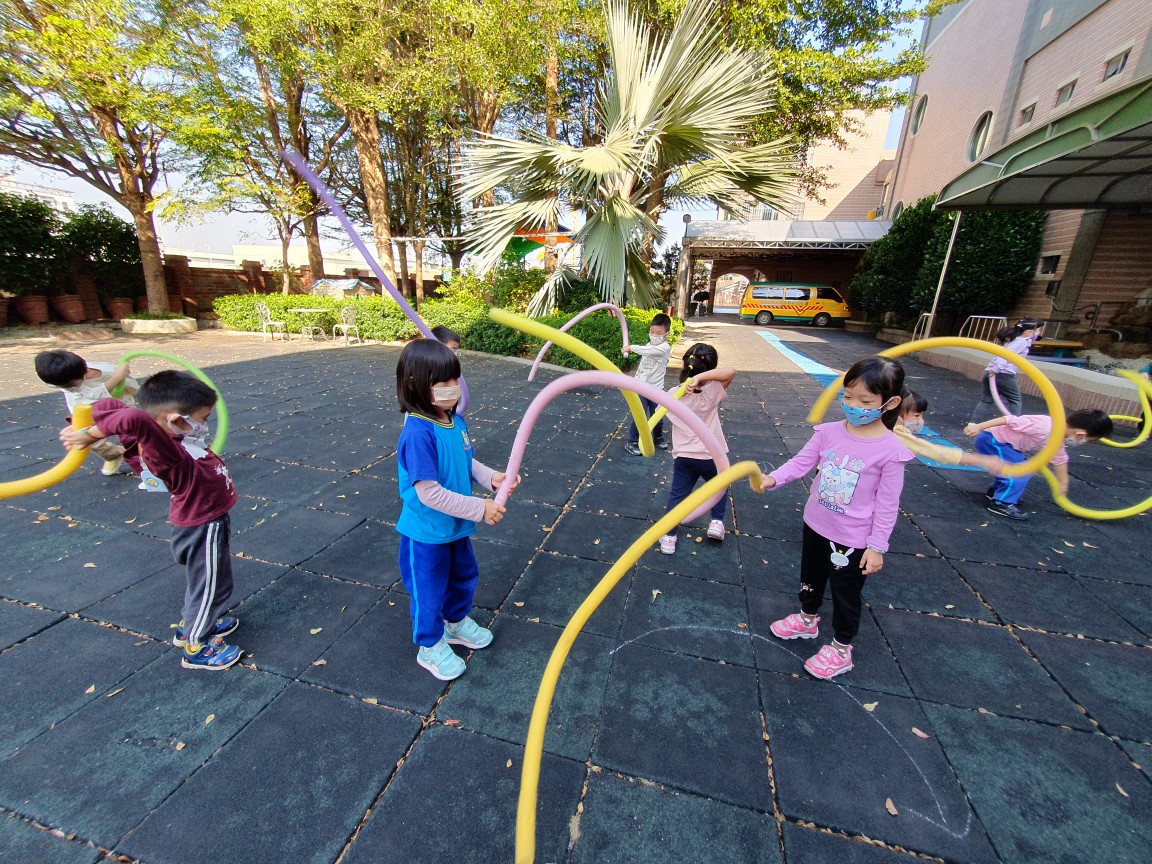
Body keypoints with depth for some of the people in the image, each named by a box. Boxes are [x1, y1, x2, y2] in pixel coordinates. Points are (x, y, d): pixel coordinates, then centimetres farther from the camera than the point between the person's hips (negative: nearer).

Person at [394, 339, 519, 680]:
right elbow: (429, 493, -30)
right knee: (429, 590, 15)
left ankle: (456, 622, 54)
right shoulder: (418, 434, -31)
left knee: (464, 575, 27)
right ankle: (430, 646, 41)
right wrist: (480, 509, -27)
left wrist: (492, 477, -13)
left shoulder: (455, 421, -6)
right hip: (426, 533, -8)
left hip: (455, 525, 8)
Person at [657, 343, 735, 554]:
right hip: (711, 456, -2)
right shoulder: (711, 393, -19)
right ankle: (717, 522, 28)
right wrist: (700, 377, -36)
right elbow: (730, 372, -32)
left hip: (682, 456, 2)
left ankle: (669, 537, 17)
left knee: (677, 495, 14)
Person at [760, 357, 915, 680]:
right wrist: (773, 478, -26)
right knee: (811, 578, 27)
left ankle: (840, 649, 39)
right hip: (815, 524, 5)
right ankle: (807, 620, 54)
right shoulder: (829, 432, -10)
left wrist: (877, 546, -11)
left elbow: (887, 504, -14)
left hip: (853, 540, -4)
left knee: (846, 595, 15)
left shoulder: (891, 451, -20)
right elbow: (801, 462, -8)